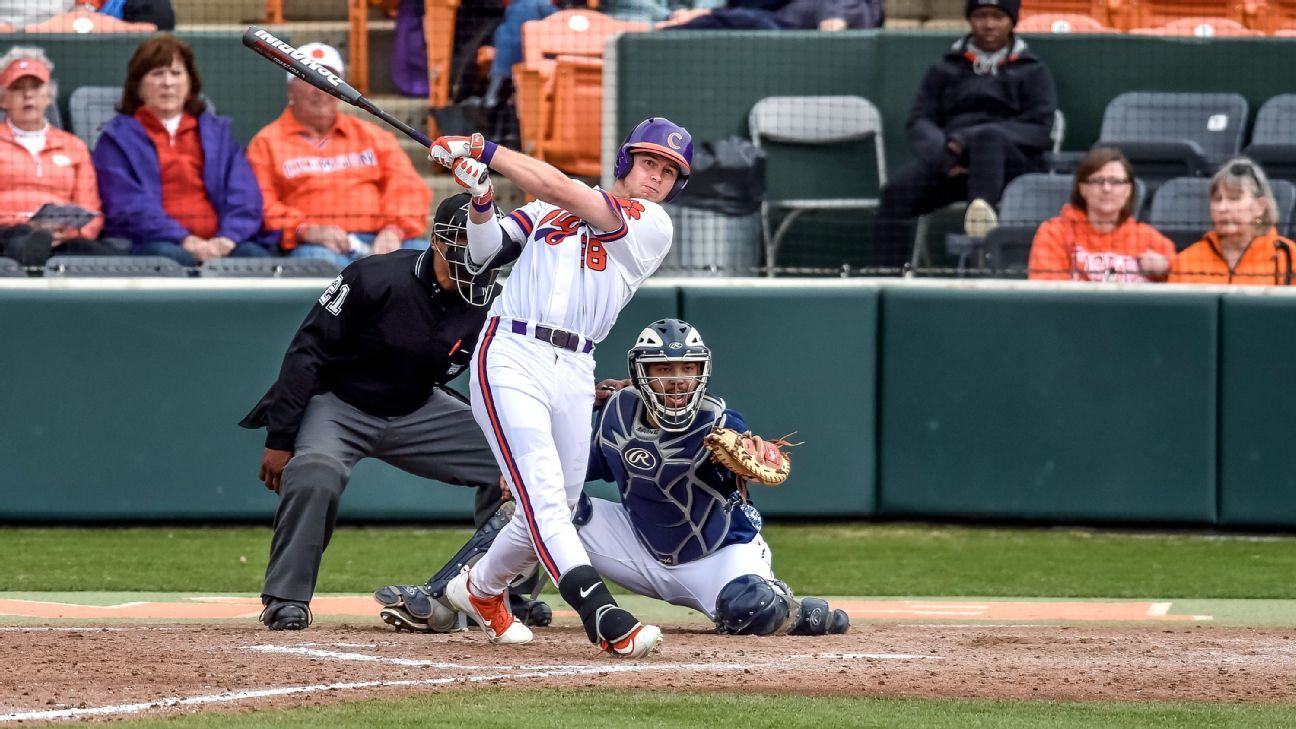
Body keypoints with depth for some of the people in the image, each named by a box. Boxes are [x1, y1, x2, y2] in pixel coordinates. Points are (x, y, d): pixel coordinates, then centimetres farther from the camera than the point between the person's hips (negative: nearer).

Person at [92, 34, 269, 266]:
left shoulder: (217, 131, 24)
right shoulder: (118, 136, 12)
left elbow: (244, 196, 11)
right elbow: (128, 206, -3)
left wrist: (227, 238, -12)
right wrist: (184, 240, -19)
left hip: (217, 244, 3)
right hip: (155, 243, -3)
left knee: (255, 255, -32)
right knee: (171, 257, -40)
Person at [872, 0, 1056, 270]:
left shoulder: (1033, 72, 19)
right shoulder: (944, 70, 26)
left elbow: (1038, 129, 3)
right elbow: (919, 122, 13)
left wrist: (963, 142, -10)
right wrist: (944, 156, -13)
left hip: (1010, 161, -3)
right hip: (945, 160, 3)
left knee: (988, 136, -38)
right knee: (896, 190, -27)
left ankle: (982, 207, -65)